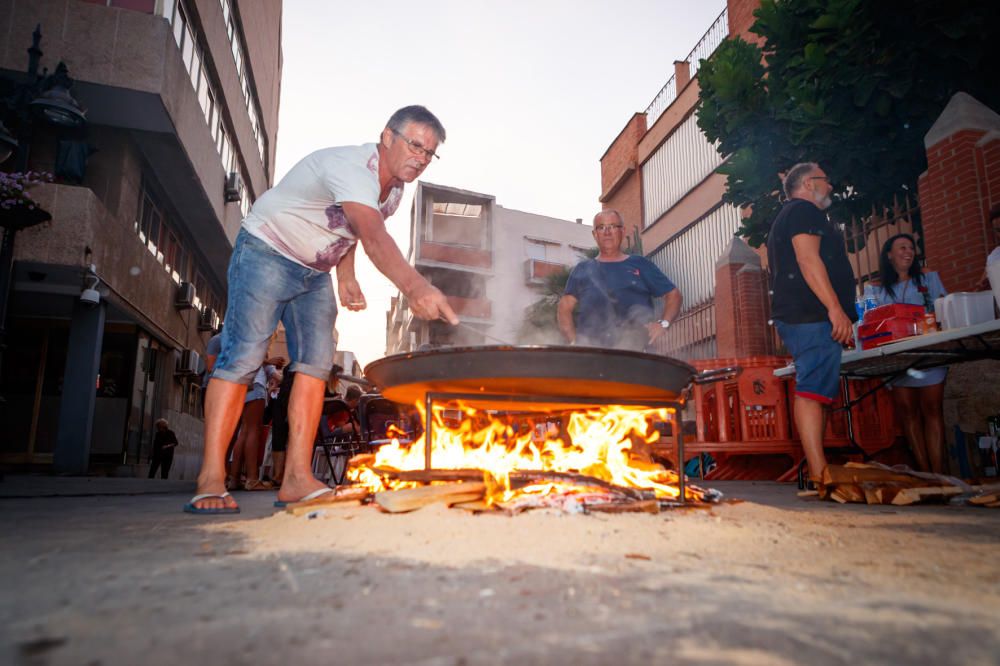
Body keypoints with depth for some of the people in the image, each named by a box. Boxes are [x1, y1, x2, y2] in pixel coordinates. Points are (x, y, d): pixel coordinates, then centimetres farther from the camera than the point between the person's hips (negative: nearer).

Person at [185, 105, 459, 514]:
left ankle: (297, 478, -7)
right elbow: (374, 236, -48)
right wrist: (413, 286, -63)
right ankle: (211, 481, -11)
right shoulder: (350, 167, -29)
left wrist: (347, 277, -1)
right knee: (242, 357, -15)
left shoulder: (394, 191, 1)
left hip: (315, 273, 8)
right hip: (267, 253, -8)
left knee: (316, 363, -6)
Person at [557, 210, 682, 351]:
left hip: (633, 350, 0)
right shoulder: (582, 270, 19)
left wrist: (663, 323, 0)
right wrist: (575, 341, -1)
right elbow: (564, 308, 15)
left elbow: (673, 294, 19)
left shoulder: (640, 265, 18)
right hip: (591, 350, 0)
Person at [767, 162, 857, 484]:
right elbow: (807, 258, -16)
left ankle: (817, 470, 9)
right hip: (813, 315, -11)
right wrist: (835, 308, -22)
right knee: (814, 390, -16)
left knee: (818, 391, 9)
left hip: (795, 315, 11)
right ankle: (820, 475, -20)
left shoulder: (786, 217, 31)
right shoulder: (803, 210, -1)